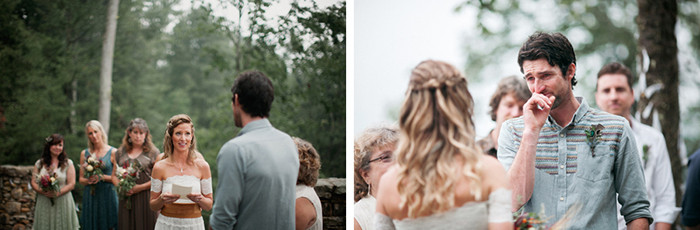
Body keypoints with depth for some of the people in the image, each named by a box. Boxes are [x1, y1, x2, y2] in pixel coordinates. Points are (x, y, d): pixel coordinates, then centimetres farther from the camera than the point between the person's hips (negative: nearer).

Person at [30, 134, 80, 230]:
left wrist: (58, 193, -17)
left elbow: (72, 184, -3)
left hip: (62, 202, -2)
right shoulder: (39, 163, 10)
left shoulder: (68, 163, 4)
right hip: (43, 203, 2)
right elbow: (33, 183, 9)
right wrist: (42, 191, -12)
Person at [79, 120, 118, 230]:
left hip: (107, 195, -3)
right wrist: (88, 180, -7)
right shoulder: (84, 153, 11)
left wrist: (102, 177, -15)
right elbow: (81, 179, 13)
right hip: (90, 196, 3)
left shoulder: (112, 152, 0)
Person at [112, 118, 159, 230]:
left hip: (145, 199, -3)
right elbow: (114, 175, 19)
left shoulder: (153, 152, 1)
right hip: (126, 199, 3)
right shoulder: (120, 152, 14)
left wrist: (140, 187, -13)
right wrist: (119, 185, -2)